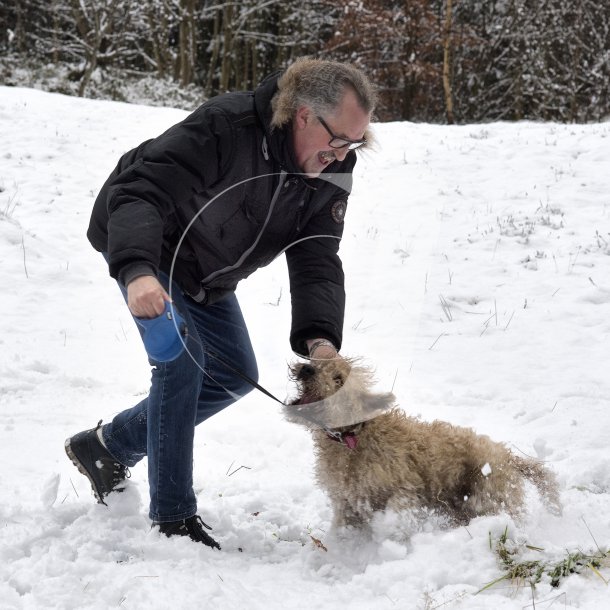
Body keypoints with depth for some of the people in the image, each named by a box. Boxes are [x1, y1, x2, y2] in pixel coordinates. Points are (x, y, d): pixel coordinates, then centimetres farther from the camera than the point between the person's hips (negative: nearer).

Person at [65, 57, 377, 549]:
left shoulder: (330, 176, -16)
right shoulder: (227, 126, -37)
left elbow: (317, 263, -20)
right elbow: (137, 189, -42)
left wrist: (320, 339, -37)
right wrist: (137, 271, -58)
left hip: (205, 275, 8)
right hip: (141, 246, -8)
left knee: (237, 376, 9)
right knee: (182, 359, -20)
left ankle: (109, 446, 23)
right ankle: (173, 519, -10)